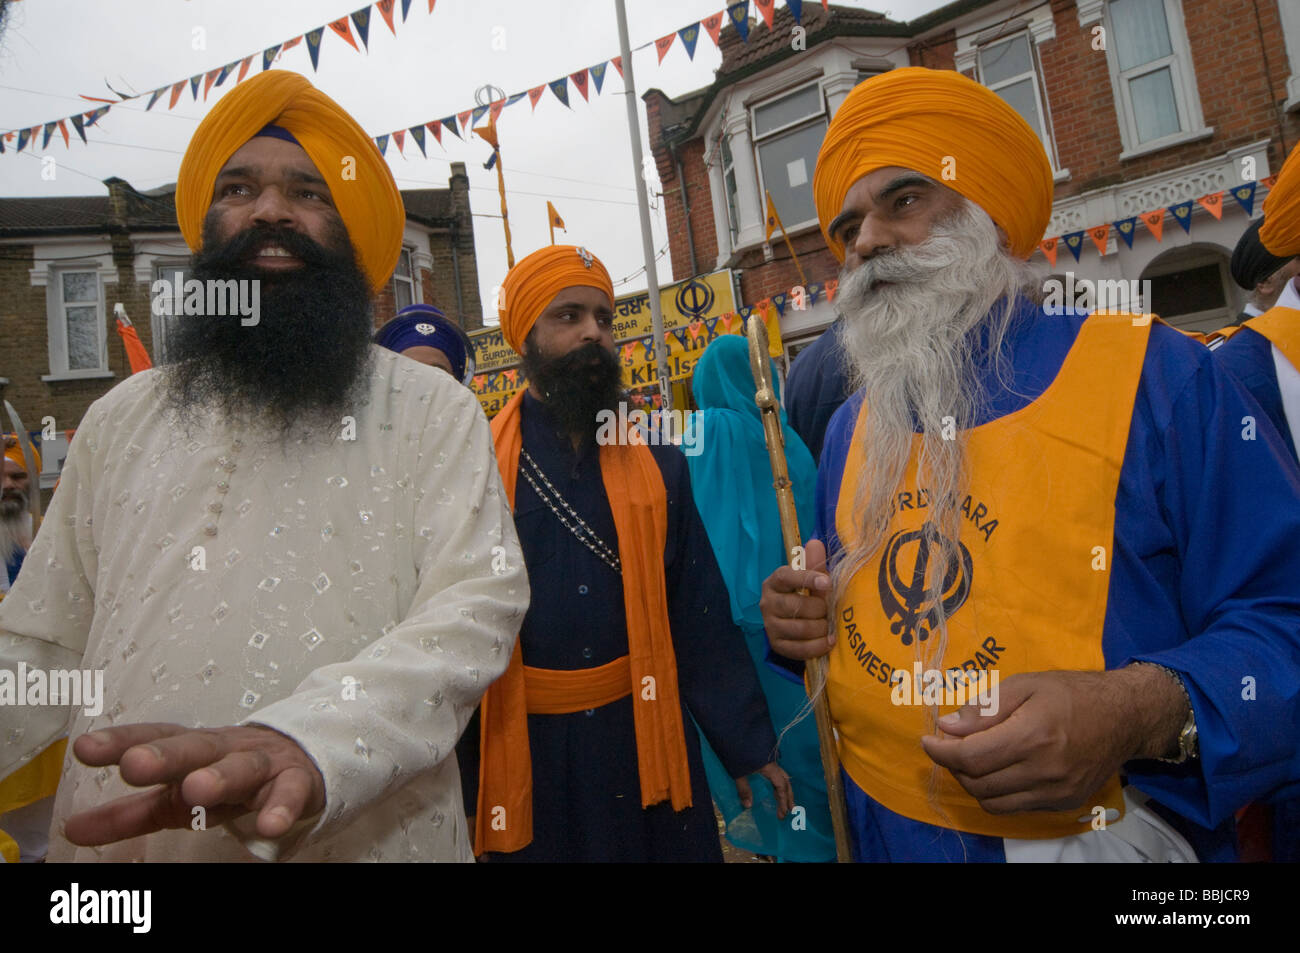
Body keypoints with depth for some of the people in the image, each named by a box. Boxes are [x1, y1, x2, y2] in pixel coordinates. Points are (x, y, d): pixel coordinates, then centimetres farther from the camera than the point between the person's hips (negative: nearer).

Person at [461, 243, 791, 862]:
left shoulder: (658, 463, 1)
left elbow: (701, 619, 2)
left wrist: (747, 747, 3)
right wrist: (455, 780, -3)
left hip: (649, 741, 2)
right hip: (525, 751, -1)